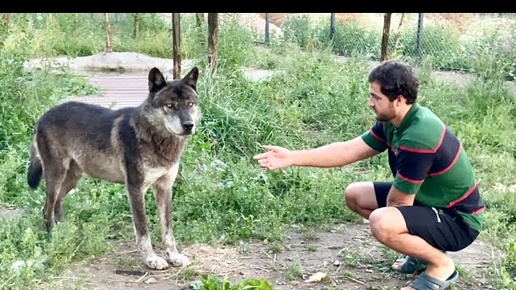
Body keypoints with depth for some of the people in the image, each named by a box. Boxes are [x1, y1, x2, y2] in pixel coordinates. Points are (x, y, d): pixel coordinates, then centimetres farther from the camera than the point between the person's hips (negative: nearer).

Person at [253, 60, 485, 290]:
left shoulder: (419, 136, -33)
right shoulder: (394, 121, -5)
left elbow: (397, 202, -24)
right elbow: (349, 150, -1)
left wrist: (387, 216, -1)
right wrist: (292, 157, -5)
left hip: (458, 219, -9)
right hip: (429, 201, 9)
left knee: (382, 222, -34)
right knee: (355, 195, 9)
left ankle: (441, 264, -5)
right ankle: (424, 245, 15)